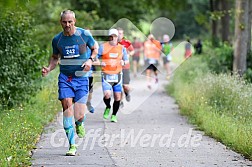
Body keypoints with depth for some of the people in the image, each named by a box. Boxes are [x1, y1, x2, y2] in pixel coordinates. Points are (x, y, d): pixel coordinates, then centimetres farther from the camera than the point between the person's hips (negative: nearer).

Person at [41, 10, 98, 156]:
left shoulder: (84, 34, -5)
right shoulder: (57, 39, 1)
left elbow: (95, 48, 11)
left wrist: (90, 60, -9)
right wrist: (48, 69, -3)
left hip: (81, 77, -2)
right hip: (64, 78, 2)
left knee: (79, 115, -11)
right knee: (67, 109, -12)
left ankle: (79, 125, 29)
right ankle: (72, 146, -5)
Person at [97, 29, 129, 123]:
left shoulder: (122, 48, 9)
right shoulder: (103, 47, 1)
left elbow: (127, 61, 17)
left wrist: (123, 62, -6)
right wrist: (100, 63, -15)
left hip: (117, 75, 3)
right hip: (106, 75, -2)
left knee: (117, 97, 1)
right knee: (107, 94, -18)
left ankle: (114, 115, 19)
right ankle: (108, 108, 14)